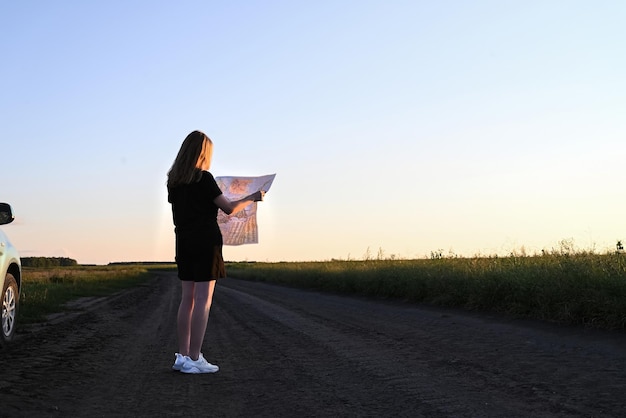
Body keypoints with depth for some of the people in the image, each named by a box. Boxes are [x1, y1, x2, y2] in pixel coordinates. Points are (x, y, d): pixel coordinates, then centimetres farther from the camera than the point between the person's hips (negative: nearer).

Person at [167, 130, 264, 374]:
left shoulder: (173, 181, 9)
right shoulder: (203, 178, -12)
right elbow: (229, 208, -12)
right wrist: (253, 198, 3)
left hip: (184, 242, 7)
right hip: (205, 242, -7)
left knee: (187, 298, 10)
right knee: (203, 300, -5)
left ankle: (182, 356, 11)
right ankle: (194, 359, -6)